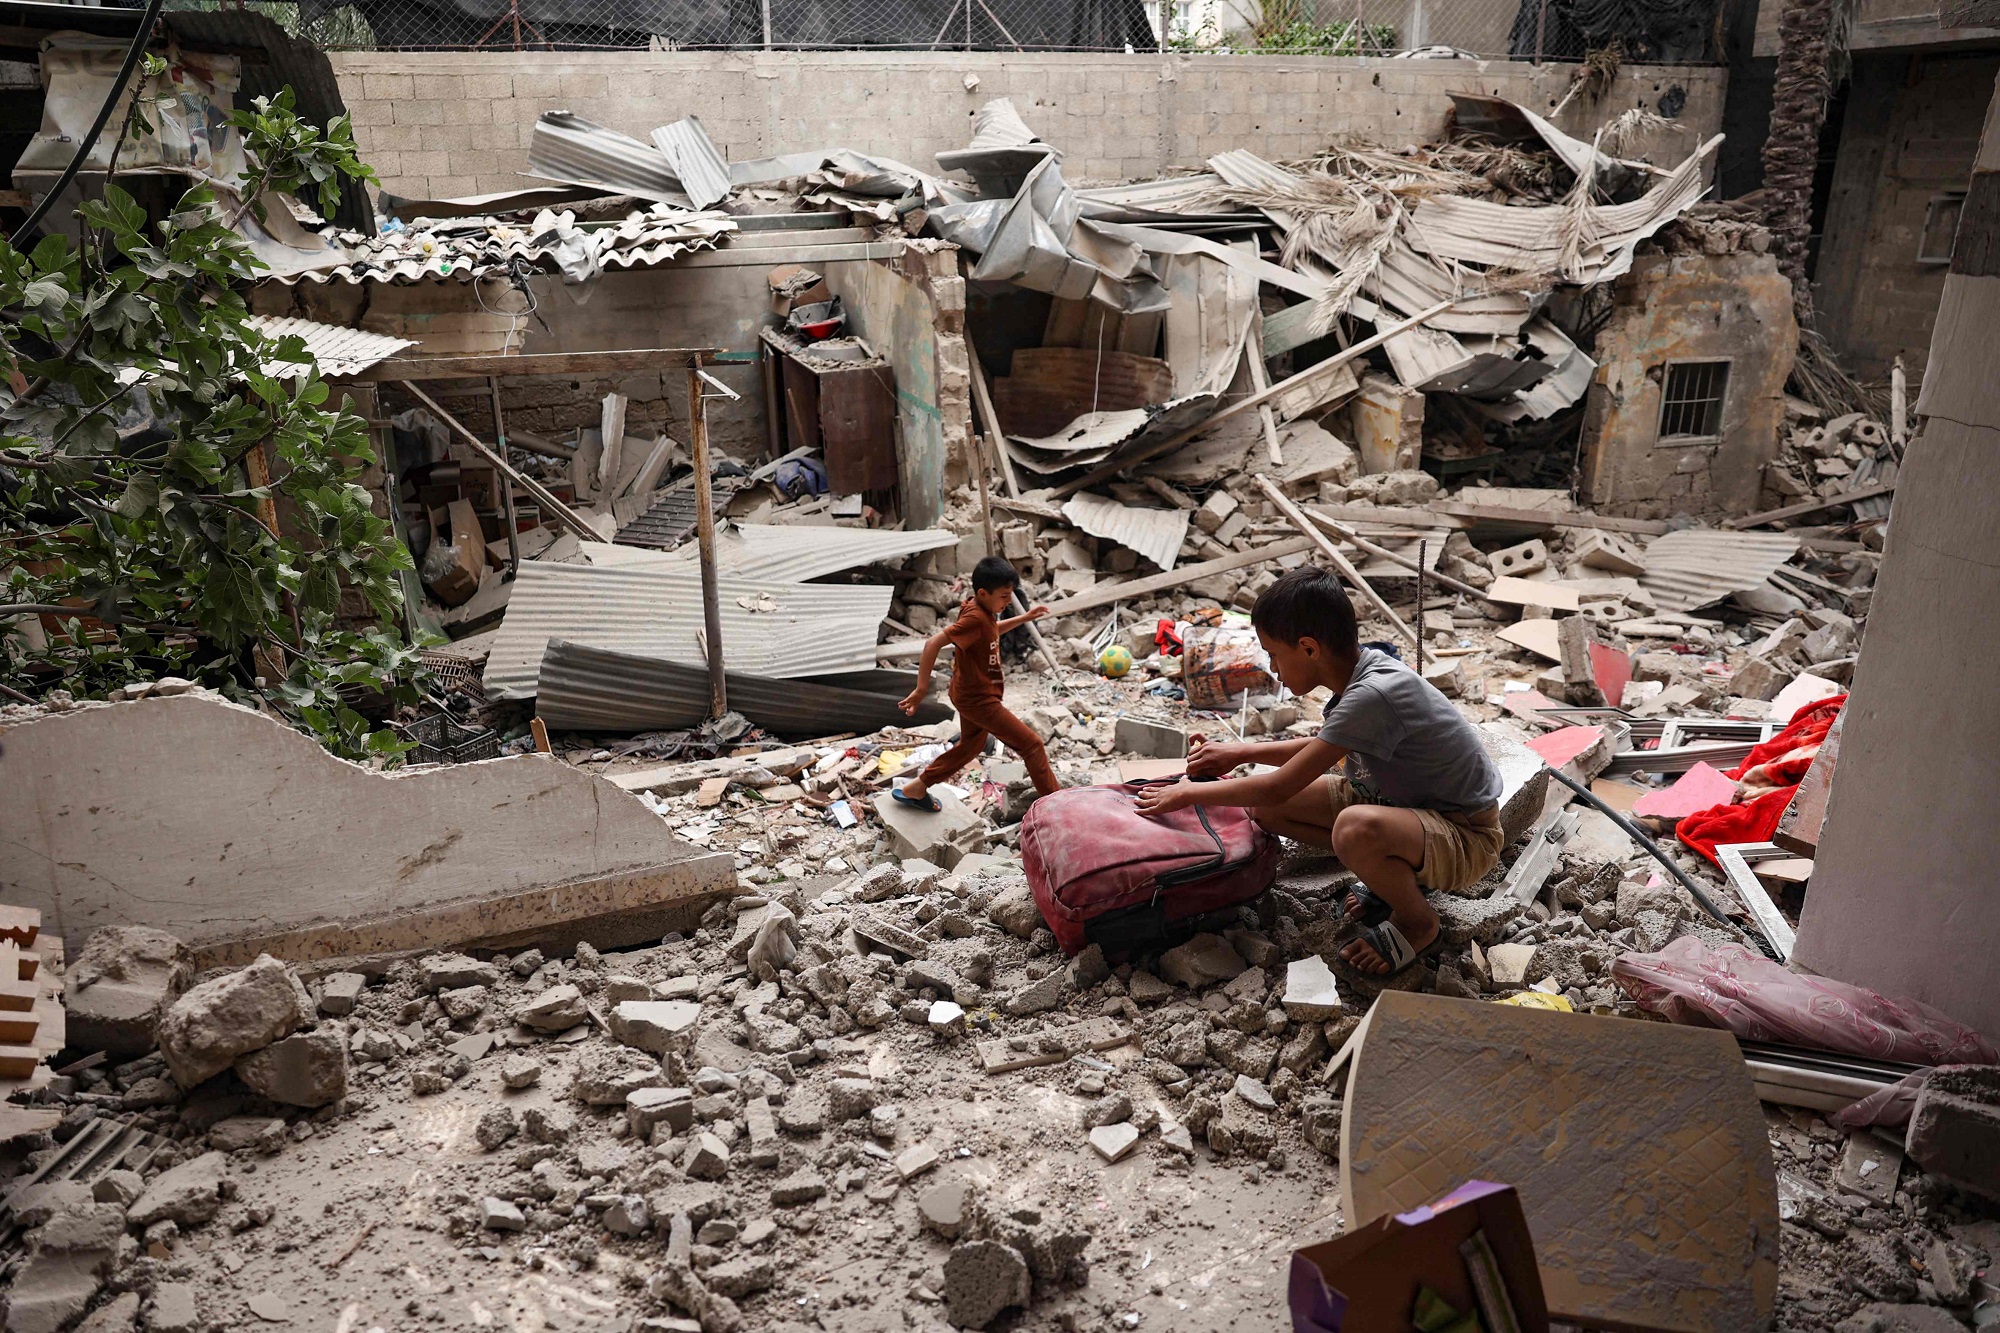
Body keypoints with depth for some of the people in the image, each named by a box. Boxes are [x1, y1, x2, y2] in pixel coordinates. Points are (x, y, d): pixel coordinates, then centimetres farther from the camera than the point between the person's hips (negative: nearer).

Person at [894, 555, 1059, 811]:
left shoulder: (980, 608, 0)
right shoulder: (975, 619, -28)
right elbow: (933, 643, -33)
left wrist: (1023, 618, 16)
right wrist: (922, 688, -31)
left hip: (971, 694, 10)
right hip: (978, 699, -10)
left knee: (970, 746, 27)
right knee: (1031, 744, -3)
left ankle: (915, 789, 33)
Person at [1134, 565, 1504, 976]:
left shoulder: (1371, 696, -31)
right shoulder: (1363, 666, -4)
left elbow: (1279, 787, -26)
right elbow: (1324, 748, 18)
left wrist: (1189, 794, -13)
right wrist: (1241, 753, 12)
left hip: (1468, 837, -8)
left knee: (1356, 829, -41)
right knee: (1265, 808, -3)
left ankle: (1416, 922, -8)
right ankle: (1393, 874, 7)